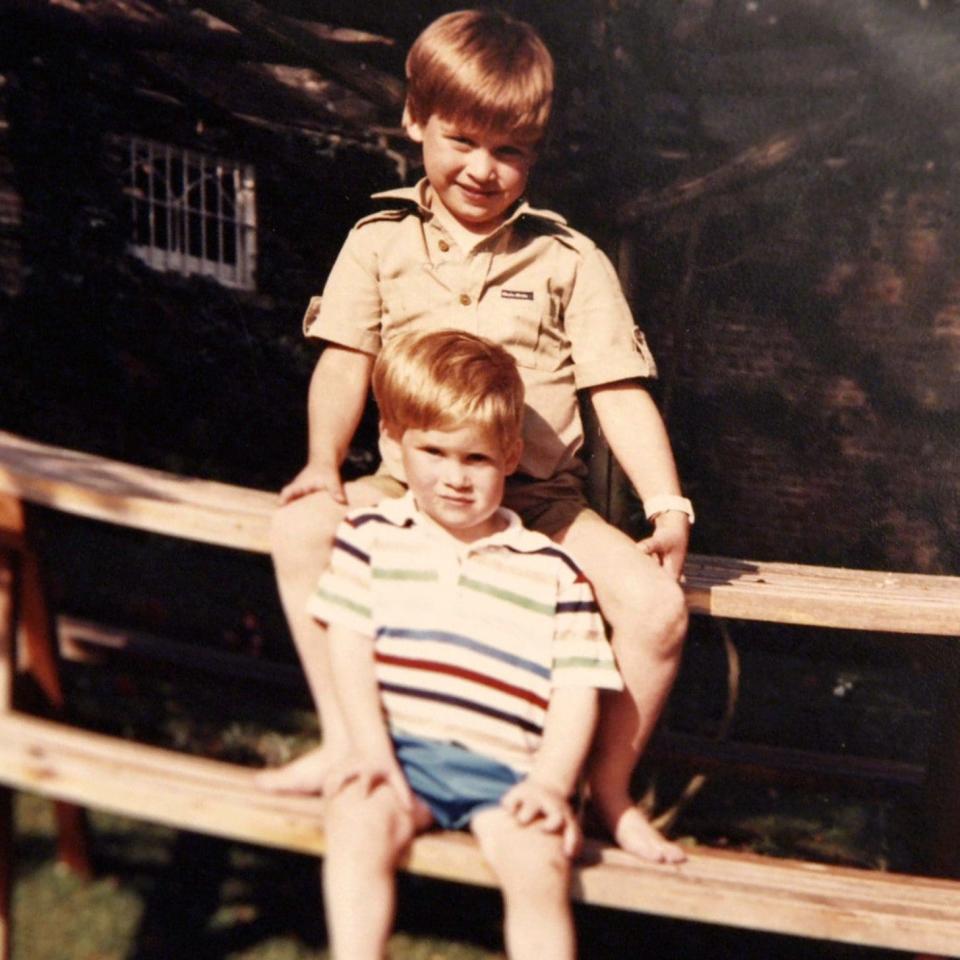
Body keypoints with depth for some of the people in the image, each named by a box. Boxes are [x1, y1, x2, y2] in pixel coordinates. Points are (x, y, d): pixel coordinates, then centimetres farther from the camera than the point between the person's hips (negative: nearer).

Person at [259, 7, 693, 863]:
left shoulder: (570, 260, 4)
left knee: (658, 608, -20)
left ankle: (610, 792, 4)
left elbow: (621, 392, -1)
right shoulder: (379, 242, 6)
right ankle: (343, 741, -10)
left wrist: (667, 506, -13)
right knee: (302, 528, -26)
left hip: (542, 503, 0)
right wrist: (325, 461, -18)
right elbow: (345, 360, 0)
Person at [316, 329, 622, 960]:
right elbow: (349, 645, 3)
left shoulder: (552, 570, 10)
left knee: (540, 861, -25)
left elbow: (578, 685, 5)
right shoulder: (372, 536, 11)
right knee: (360, 815, -30)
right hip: (400, 748, 0)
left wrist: (552, 782, -9)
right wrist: (371, 749, -10)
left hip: (505, 771, 0)